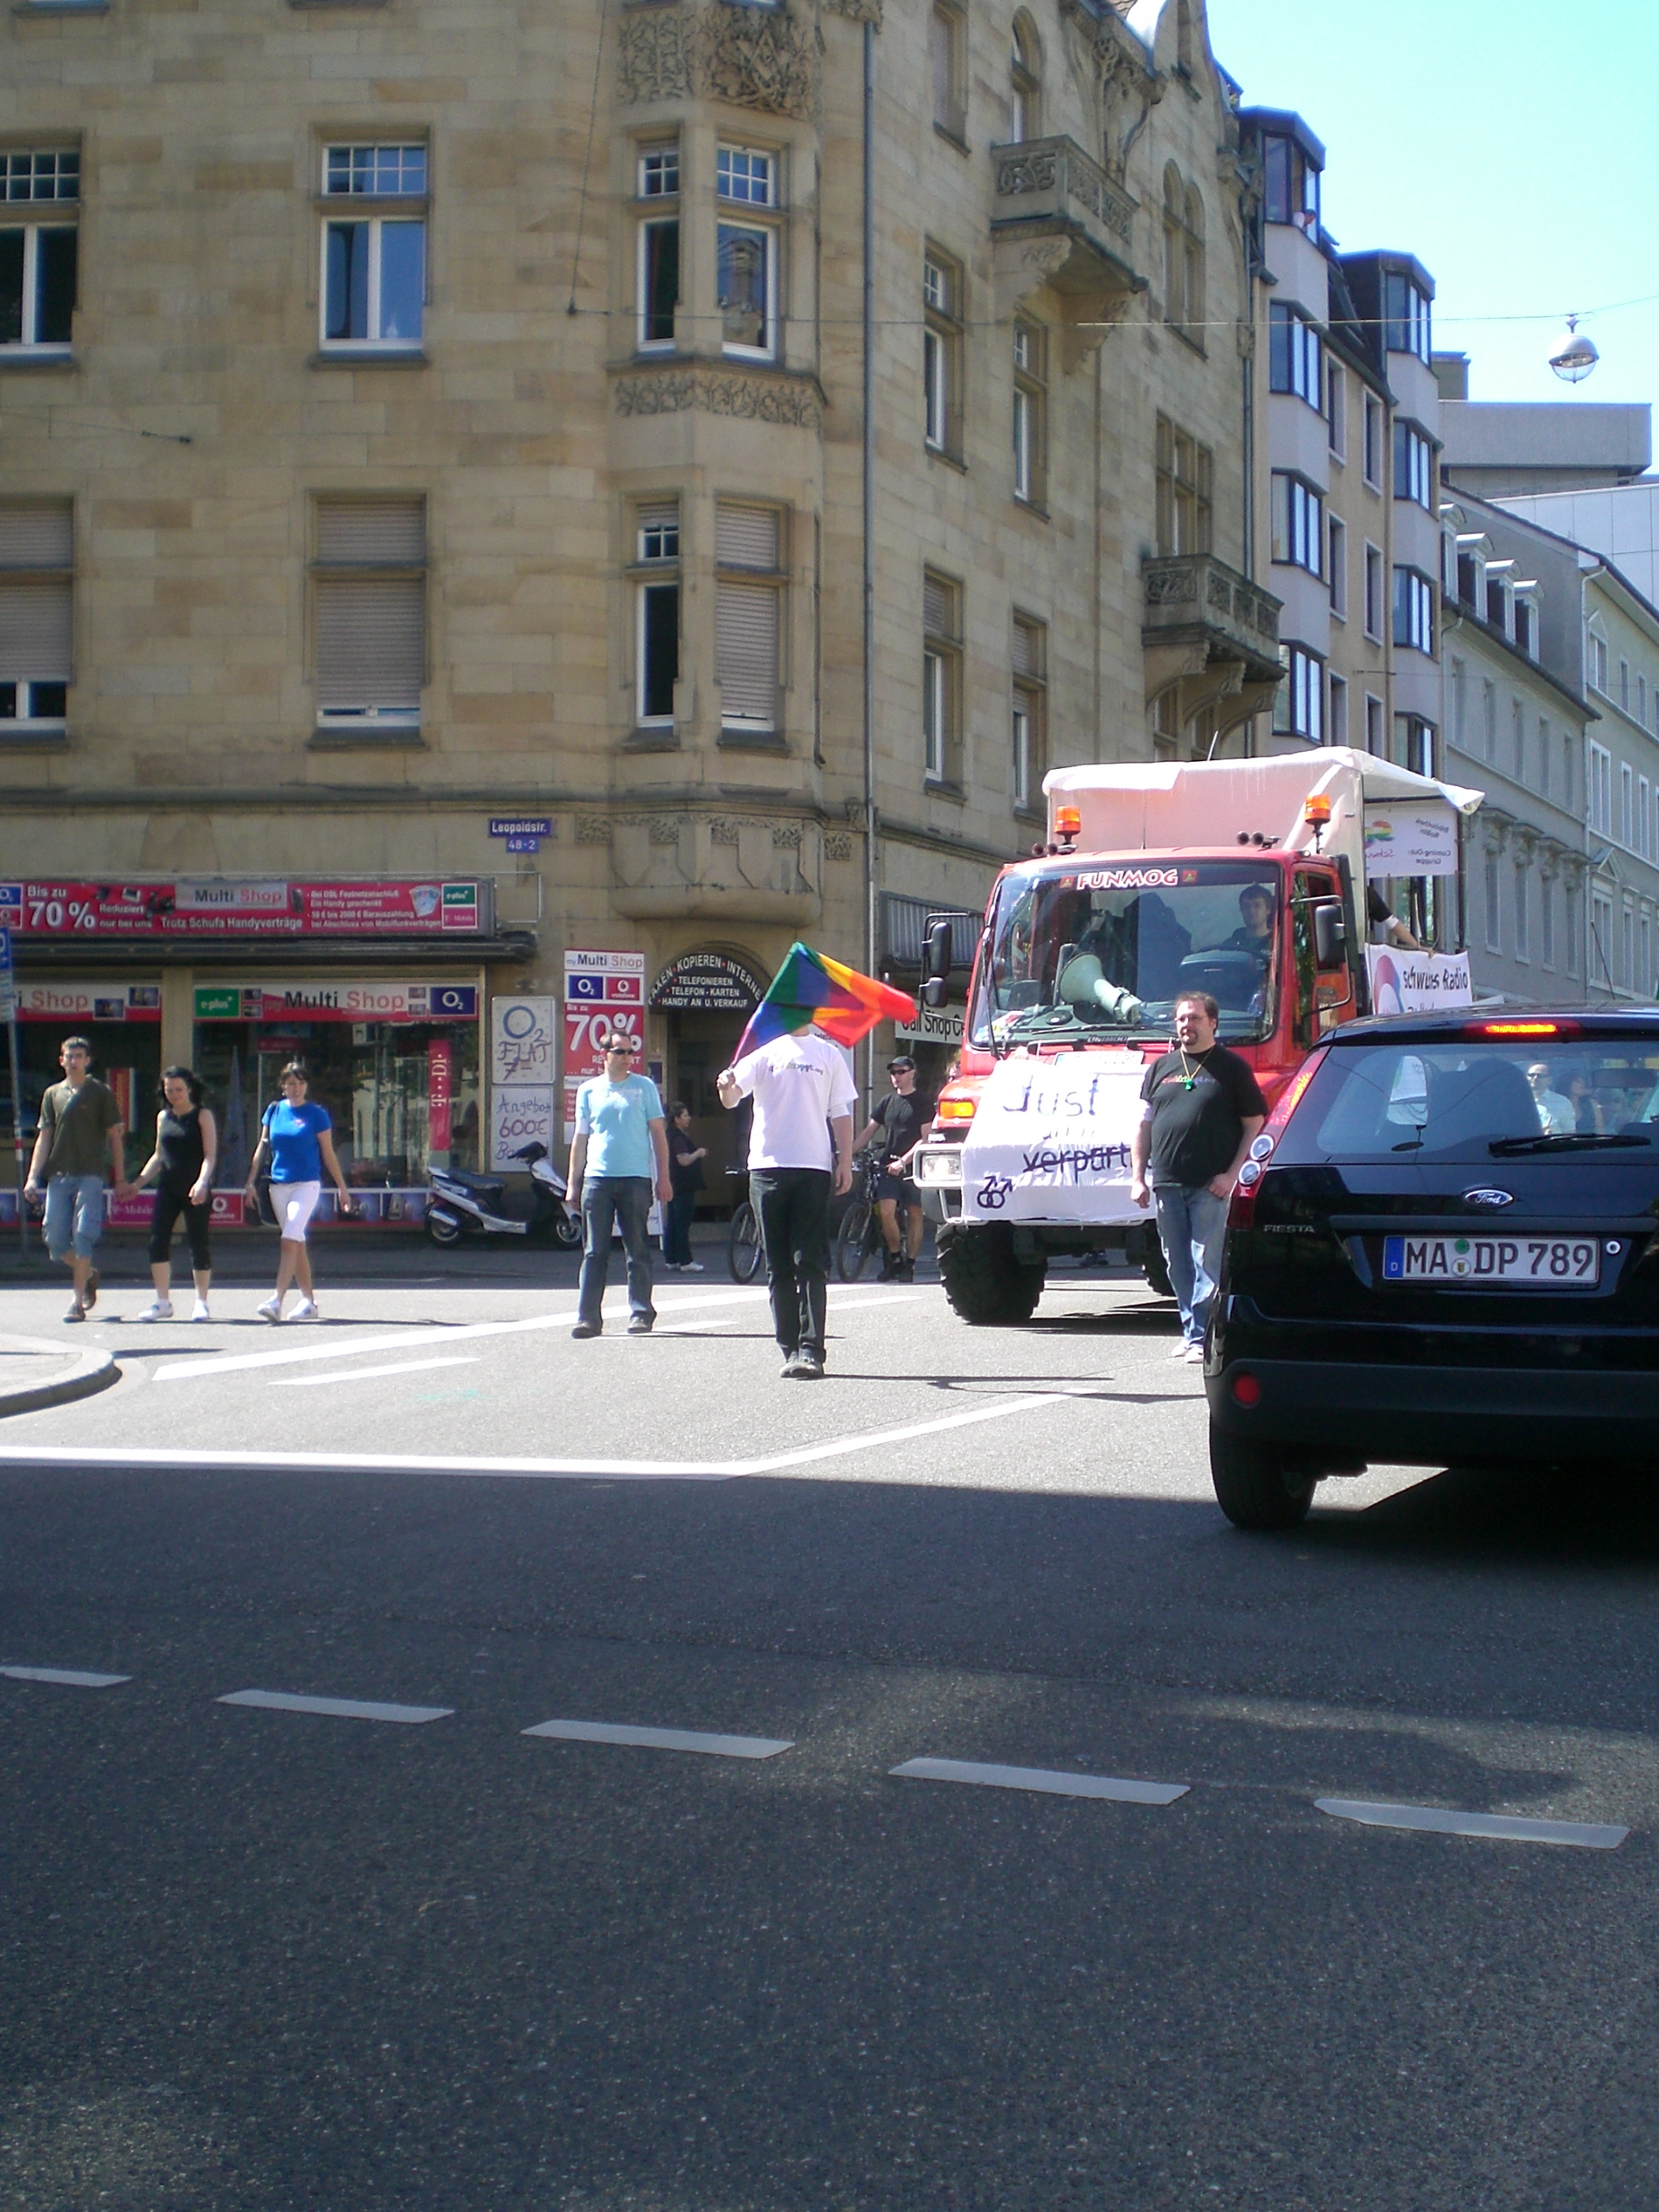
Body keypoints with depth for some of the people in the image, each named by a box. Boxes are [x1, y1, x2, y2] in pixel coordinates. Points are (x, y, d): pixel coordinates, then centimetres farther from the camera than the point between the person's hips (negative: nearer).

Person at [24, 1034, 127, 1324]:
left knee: (83, 1234, -12)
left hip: (90, 1175, -4)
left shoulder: (101, 1093, 5)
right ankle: (88, 1274, 28)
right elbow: (44, 1138, 12)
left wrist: (120, 1179, 1)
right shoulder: (53, 1094, 13)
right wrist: (33, 1177, 2)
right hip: (58, 1177, 4)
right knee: (55, 1239, 0)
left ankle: (78, 1301, -7)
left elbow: (114, 1136, 5)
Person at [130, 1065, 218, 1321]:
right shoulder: (163, 1117, 13)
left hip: (195, 1191, -4)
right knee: (157, 1241, -5)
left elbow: (210, 1154, -9)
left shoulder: (202, 1116, -1)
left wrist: (202, 1182, -25)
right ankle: (162, 1301, 2)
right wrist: (138, 1182, 14)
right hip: (167, 1189, 4)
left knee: (199, 1243, 0)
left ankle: (201, 1302, 12)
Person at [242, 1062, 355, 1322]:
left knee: (289, 1239, -16)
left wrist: (342, 1187, 1)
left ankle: (276, 1300, -21)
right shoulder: (274, 1110, 8)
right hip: (278, 1184, 5)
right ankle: (308, 1301, 16)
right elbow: (262, 1148, 13)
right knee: (297, 1243, 9)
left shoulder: (316, 1114, -2)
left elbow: (328, 1154, 1)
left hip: (307, 1184, -5)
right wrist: (251, 1182, 9)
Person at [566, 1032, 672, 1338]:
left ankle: (640, 1313, 6)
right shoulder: (589, 1090, 12)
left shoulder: (644, 1087, 8)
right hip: (597, 1178, 1)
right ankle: (588, 1316, -1)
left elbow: (658, 1133, 8)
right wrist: (573, 1183, 11)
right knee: (594, 1252, -1)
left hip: (635, 1178, -1)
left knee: (637, 1251, 1)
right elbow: (580, 1139, 15)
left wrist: (663, 1177, 2)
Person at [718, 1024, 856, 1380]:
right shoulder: (764, 1053, 9)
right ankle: (790, 1350, 11)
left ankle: (810, 1350, -11)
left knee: (810, 1263, -7)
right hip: (768, 1166, 1)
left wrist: (845, 1162, 2)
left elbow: (841, 1113, 12)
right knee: (778, 1266, 5)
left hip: (813, 1167, -1)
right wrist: (726, 1087, -28)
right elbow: (733, 1096, -4)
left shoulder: (828, 1056, 10)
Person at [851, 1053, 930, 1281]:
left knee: (915, 1215, -1)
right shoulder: (888, 1101, 14)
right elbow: (868, 1131, 15)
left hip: (913, 1166, -3)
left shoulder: (921, 1102, 1)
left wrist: (903, 1161, -17)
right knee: (886, 1211, -11)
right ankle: (895, 1256, 6)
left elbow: (925, 1138, -6)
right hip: (889, 1166, 3)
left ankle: (909, 1264, 8)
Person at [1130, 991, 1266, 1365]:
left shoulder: (1232, 1068, 3)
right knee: (1178, 1265, 8)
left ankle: (1201, 1337, -7)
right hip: (1167, 1184, 4)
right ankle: (1191, 1330, 18)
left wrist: (1232, 1174, -8)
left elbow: (1254, 1126, 1)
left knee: (1207, 1263, -8)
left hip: (1212, 1186, -4)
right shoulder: (1161, 1068, 15)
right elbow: (1144, 1126, 17)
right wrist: (1138, 1177, 8)